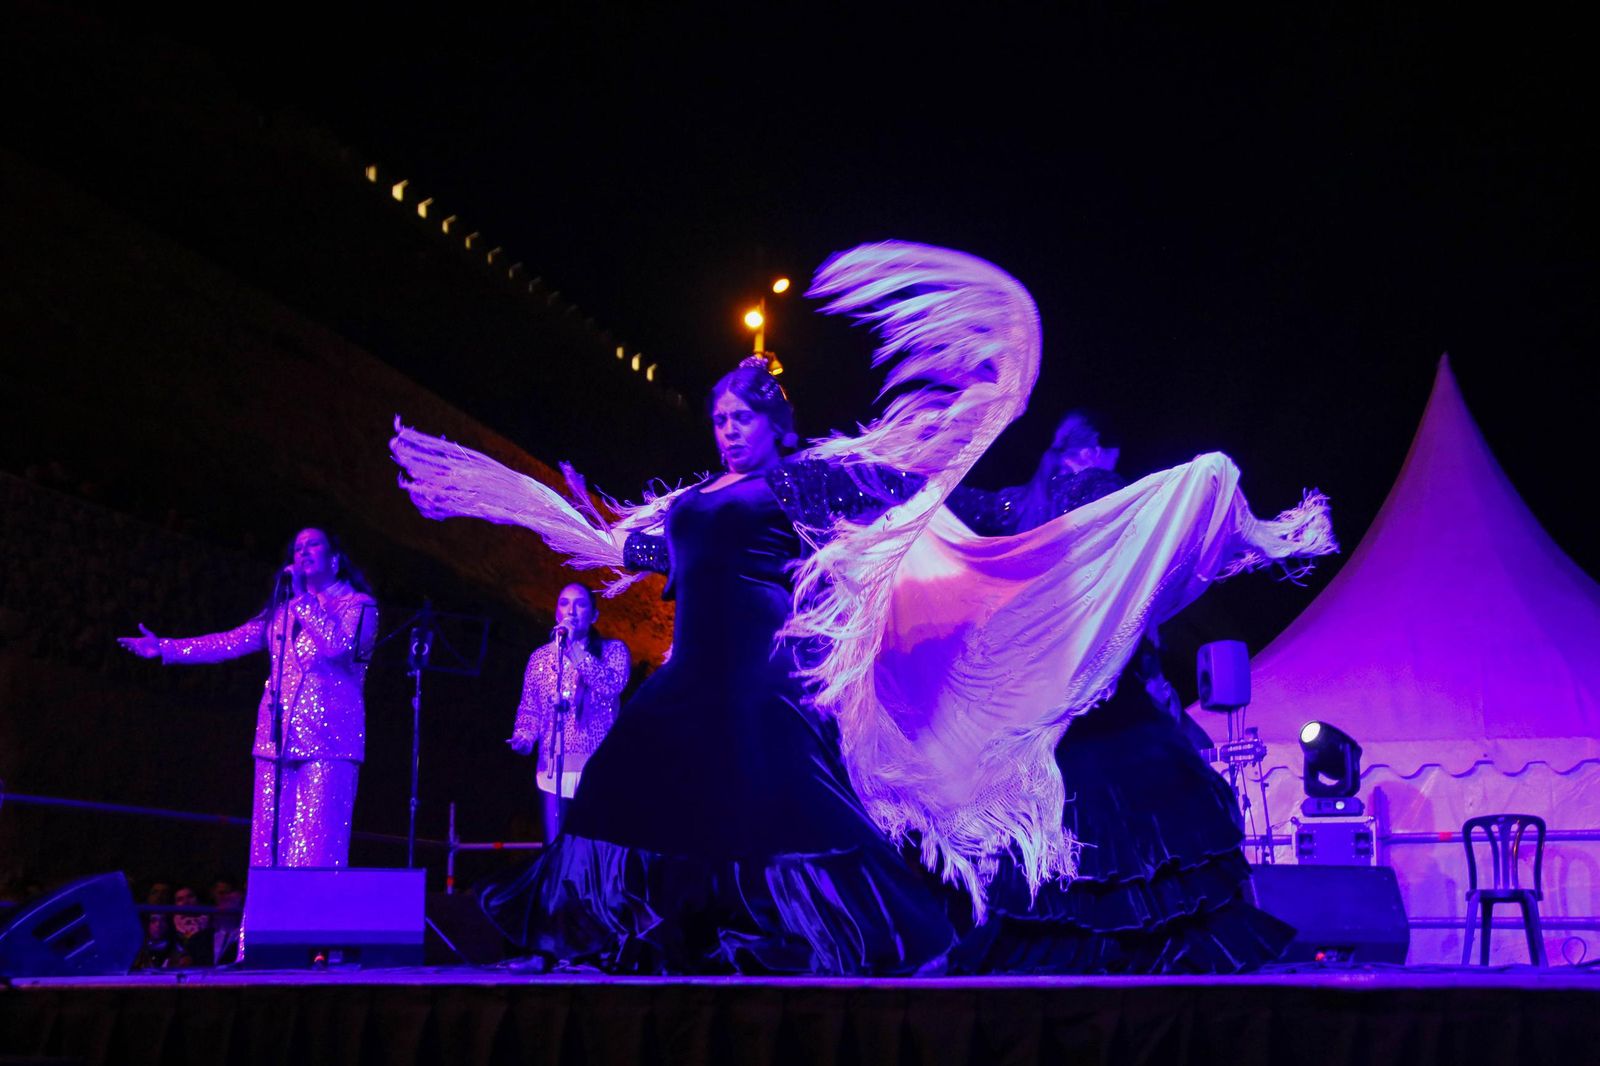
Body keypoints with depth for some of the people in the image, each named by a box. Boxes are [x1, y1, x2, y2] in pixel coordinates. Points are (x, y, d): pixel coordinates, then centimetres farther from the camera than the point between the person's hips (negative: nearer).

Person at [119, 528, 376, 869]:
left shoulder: (359, 605, 5)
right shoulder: (283, 609, 23)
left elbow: (337, 644, -14)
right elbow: (232, 642, 18)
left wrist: (302, 597, -7)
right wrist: (165, 647, 14)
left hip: (327, 740, -5)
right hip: (278, 737, 6)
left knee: (317, 850, -13)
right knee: (269, 845, 0)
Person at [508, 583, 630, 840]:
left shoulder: (613, 650, 5)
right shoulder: (541, 657, 13)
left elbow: (612, 687, -14)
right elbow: (529, 709, 14)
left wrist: (574, 647, -14)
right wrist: (523, 738, -6)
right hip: (553, 768, 2)